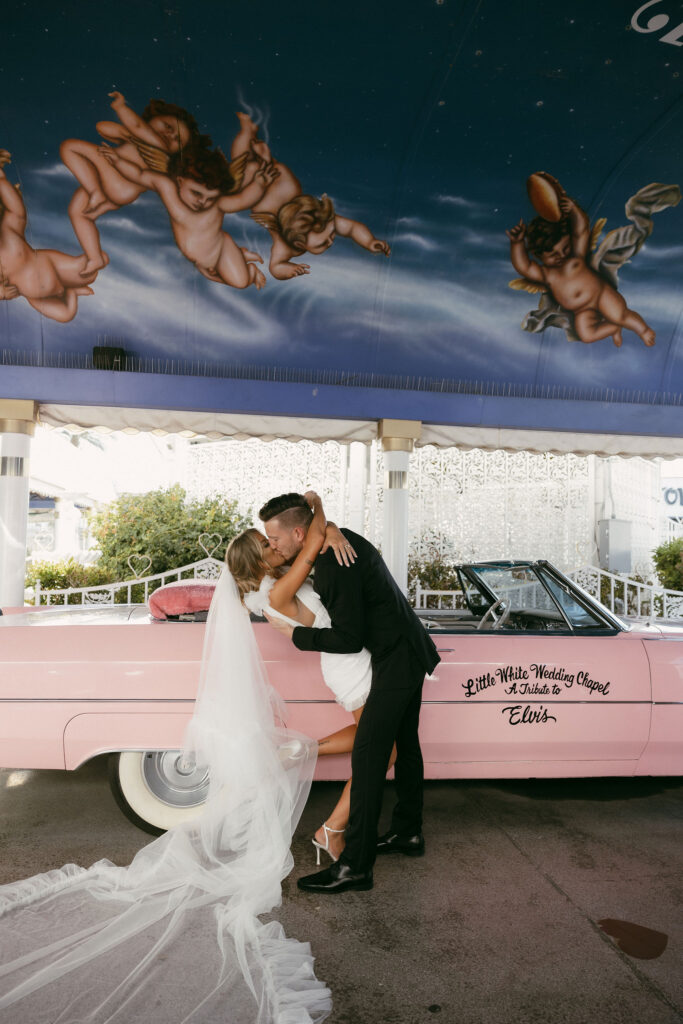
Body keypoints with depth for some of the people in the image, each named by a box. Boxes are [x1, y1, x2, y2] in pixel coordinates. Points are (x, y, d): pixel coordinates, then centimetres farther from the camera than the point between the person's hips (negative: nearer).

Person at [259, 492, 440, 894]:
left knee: (368, 755, -8)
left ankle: (356, 865, -1)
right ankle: (408, 833, 34)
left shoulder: (336, 565, -26)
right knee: (405, 743, 19)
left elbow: (349, 639, -23)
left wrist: (293, 633, -14)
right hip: (410, 651, 10)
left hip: (396, 660, -10)